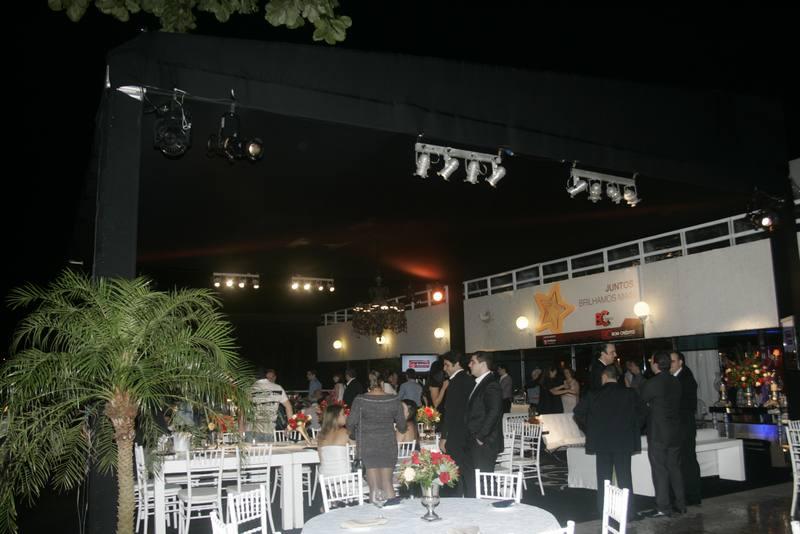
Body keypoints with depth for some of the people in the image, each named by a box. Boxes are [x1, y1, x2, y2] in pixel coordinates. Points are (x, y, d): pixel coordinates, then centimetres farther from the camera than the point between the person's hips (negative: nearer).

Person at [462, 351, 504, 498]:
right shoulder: (479, 384, 16)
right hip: (474, 442, 9)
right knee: (469, 479, 13)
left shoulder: (491, 385, -14)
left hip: (484, 444, -9)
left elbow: (493, 412, -24)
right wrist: (473, 437, 12)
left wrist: (481, 437, -19)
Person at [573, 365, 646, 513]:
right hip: (624, 442, 0)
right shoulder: (630, 394, -2)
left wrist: (589, 432, 11)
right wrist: (633, 430, 10)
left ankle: (604, 510, 12)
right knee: (624, 477, 8)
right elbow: (642, 413, -1)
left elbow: (578, 414, -1)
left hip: (601, 442, 0)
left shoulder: (593, 395, -3)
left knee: (604, 478, 8)